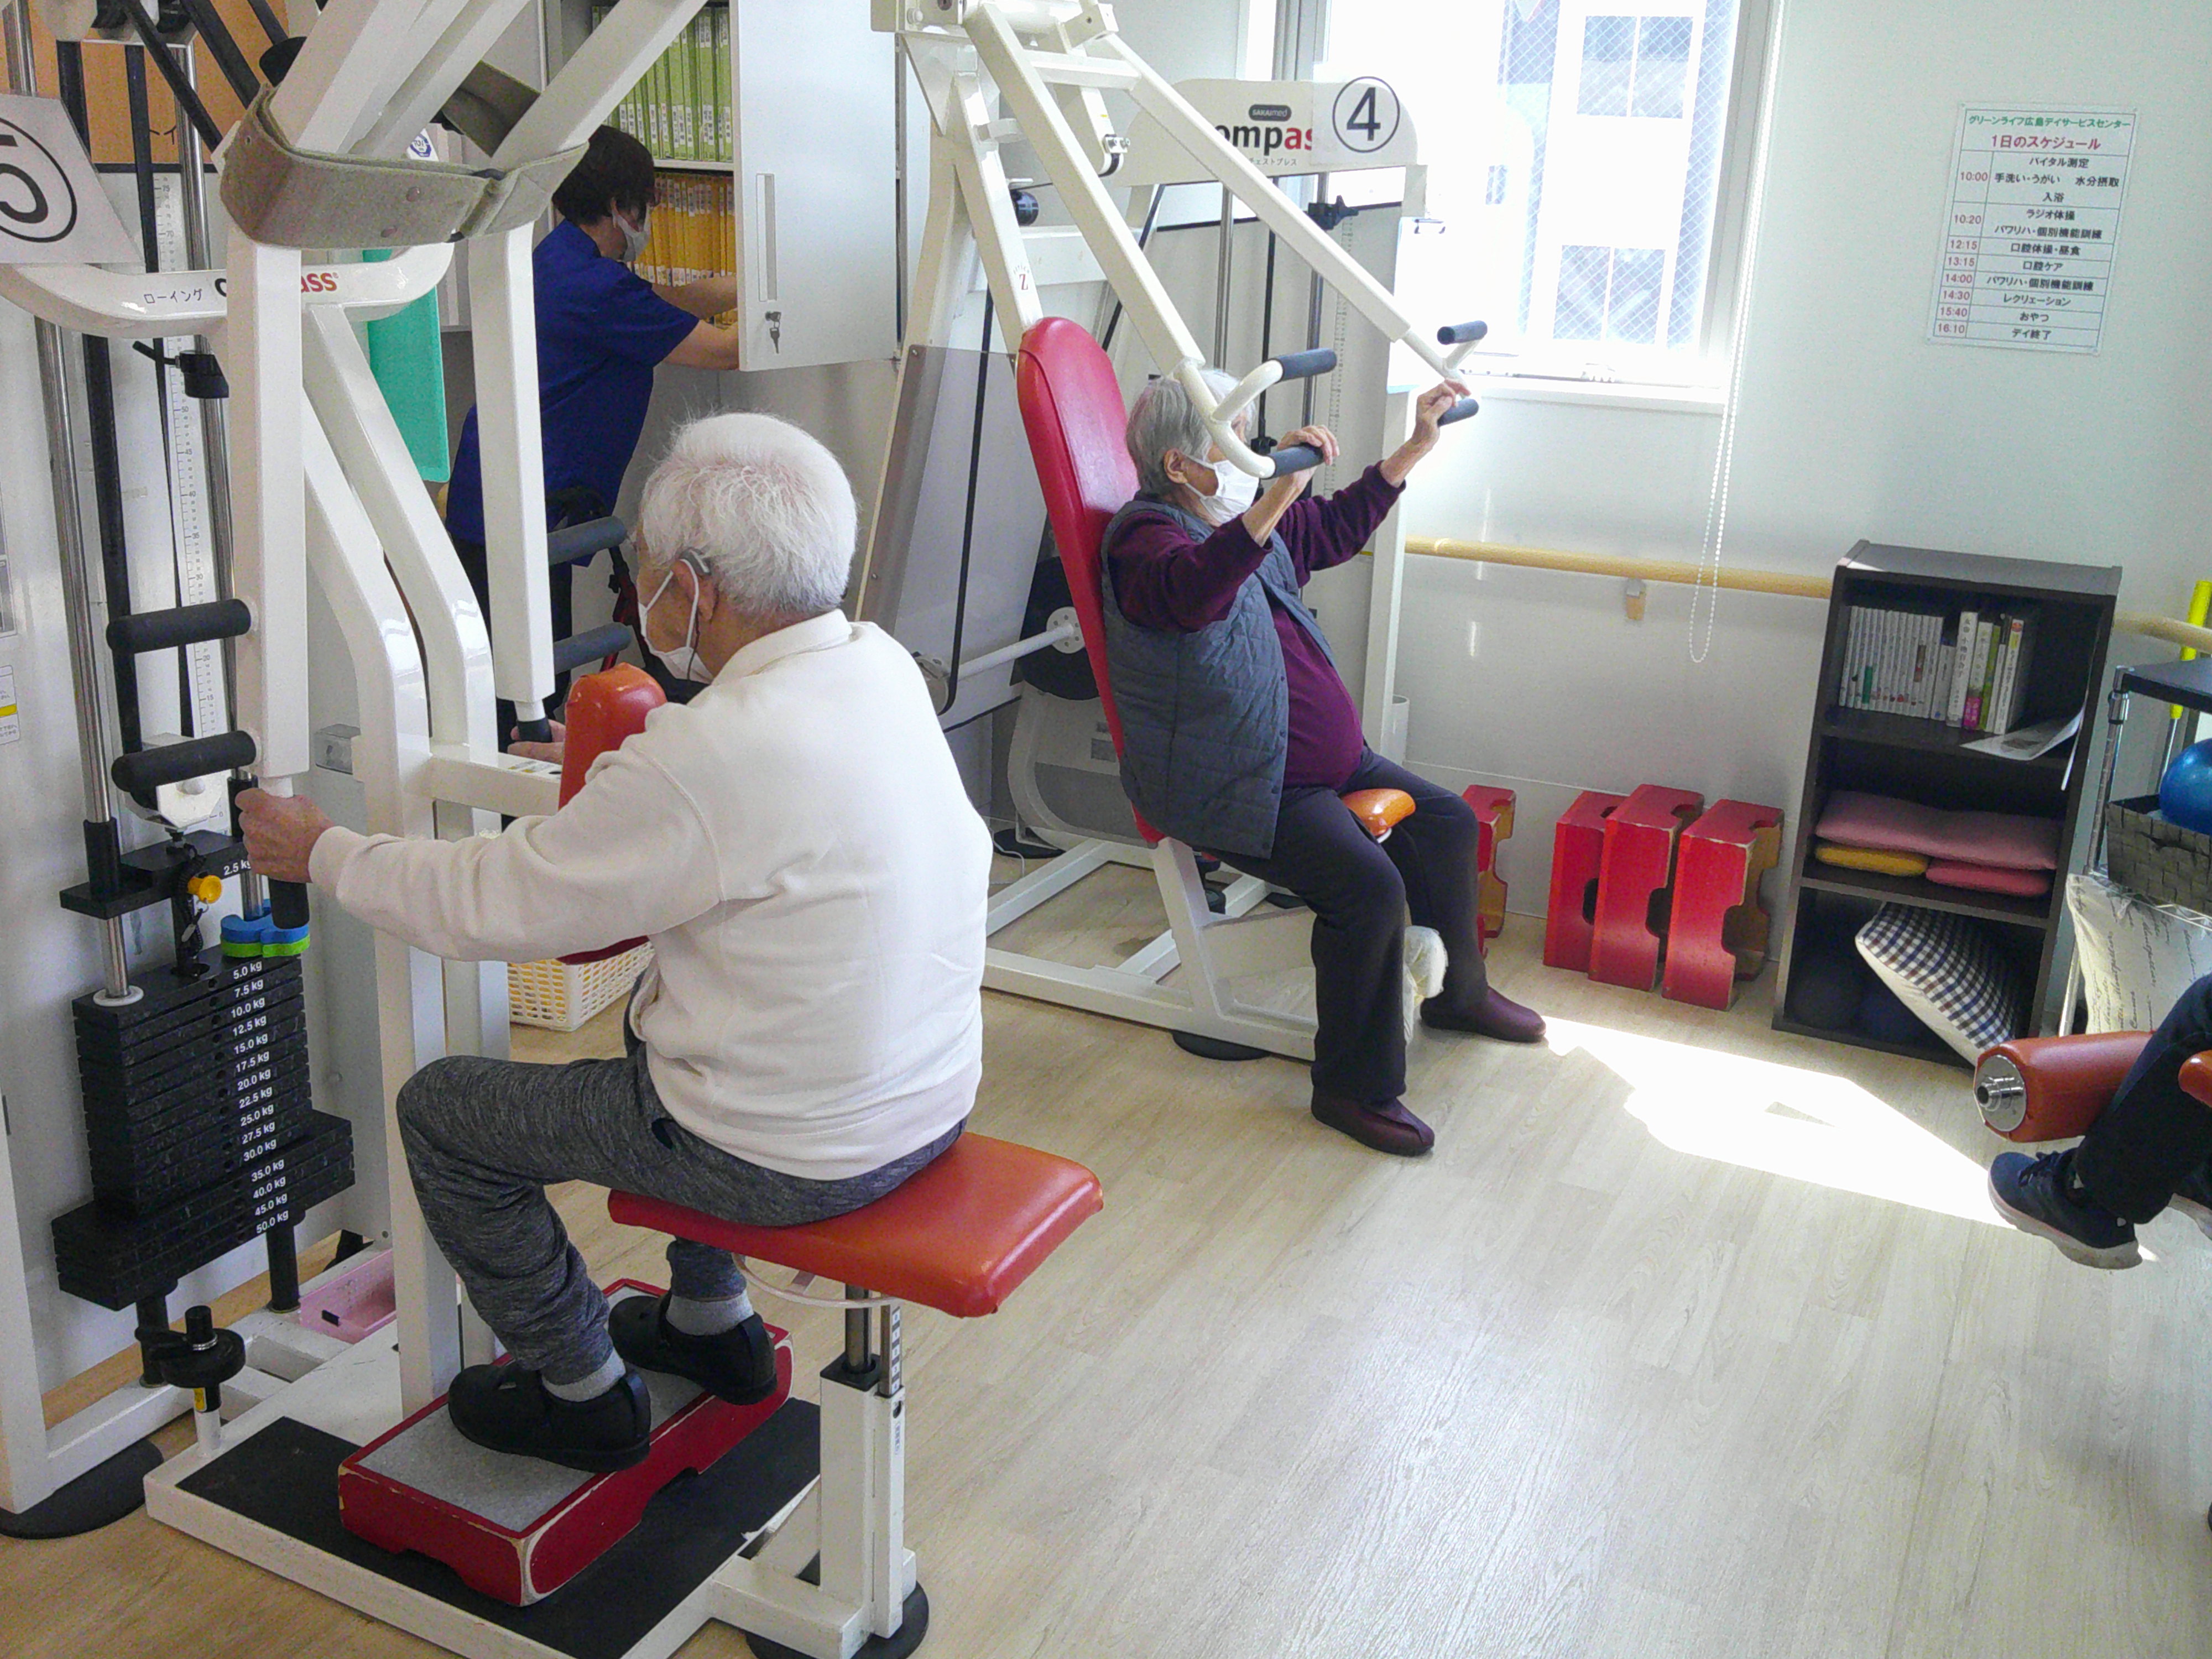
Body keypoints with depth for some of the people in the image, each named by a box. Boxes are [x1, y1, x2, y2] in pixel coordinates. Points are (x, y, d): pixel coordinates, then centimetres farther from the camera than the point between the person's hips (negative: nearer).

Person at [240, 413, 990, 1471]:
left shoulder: (710, 757, -28)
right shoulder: (882, 664, -4)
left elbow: (488, 907, -16)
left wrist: (319, 854, 0)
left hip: (799, 1156, -8)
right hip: (936, 1101, 8)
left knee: (439, 1108, 10)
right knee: (665, 1015, 35)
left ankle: (585, 1393, 25)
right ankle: (711, 1320, 43)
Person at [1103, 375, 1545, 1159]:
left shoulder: (1248, 520, 12)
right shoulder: (1148, 536, -18)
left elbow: (1336, 528, 28)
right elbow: (1191, 592, -43)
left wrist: (1414, 449, 24)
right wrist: (1275, 497, -55)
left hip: (1327, 762, 11)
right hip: (1236, 790, -10)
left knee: (1445, 821, 15)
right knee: (1370, 887, -27)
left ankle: (1459, 991, 39)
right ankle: (1355, 1087, -11)